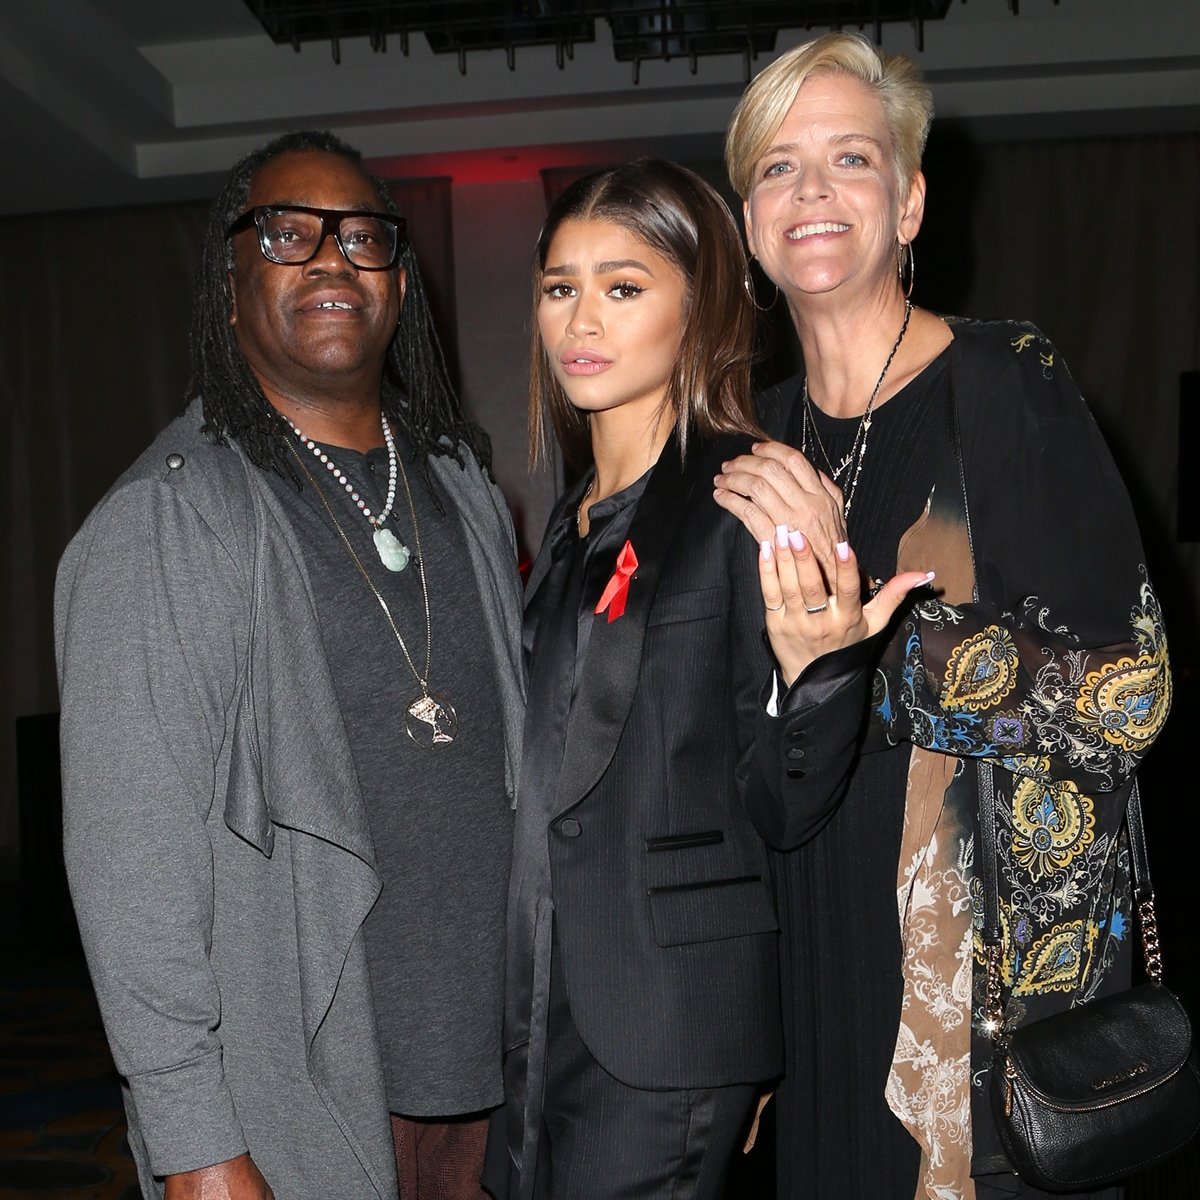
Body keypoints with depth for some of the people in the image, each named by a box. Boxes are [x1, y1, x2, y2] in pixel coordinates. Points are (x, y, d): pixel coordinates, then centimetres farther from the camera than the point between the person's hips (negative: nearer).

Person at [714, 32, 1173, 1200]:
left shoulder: (1011, 386, -11)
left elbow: (1123, 689, -17)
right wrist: (798, 650, -10)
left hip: (1008, 953, -4)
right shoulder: (763, 441, 5)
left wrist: (861, 624, -23)